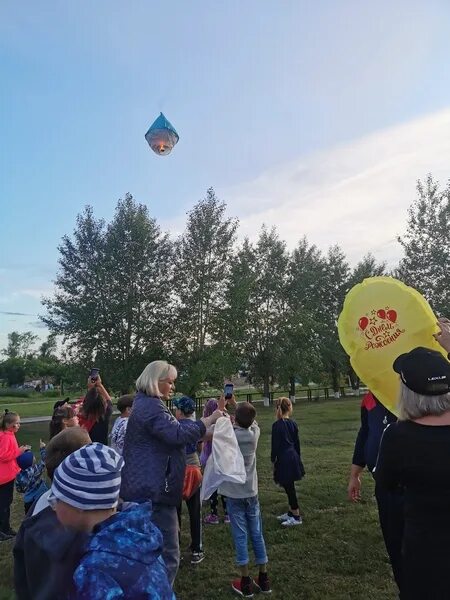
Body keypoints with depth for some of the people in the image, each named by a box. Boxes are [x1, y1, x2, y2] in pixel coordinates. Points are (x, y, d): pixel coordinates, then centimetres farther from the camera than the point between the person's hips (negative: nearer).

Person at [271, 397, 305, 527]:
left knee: (289, 487, 1)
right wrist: (298, 457, 20)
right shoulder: (293, 423, 3)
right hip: (293, 457, 7)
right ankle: (291, 512, 29)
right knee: (289, 487, 18)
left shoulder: (277, 425, -15)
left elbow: (275, 445, -12)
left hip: (284, 459, -7)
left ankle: (296, 517, 8)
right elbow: (297, 442, 10)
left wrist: (273, 460, -2)